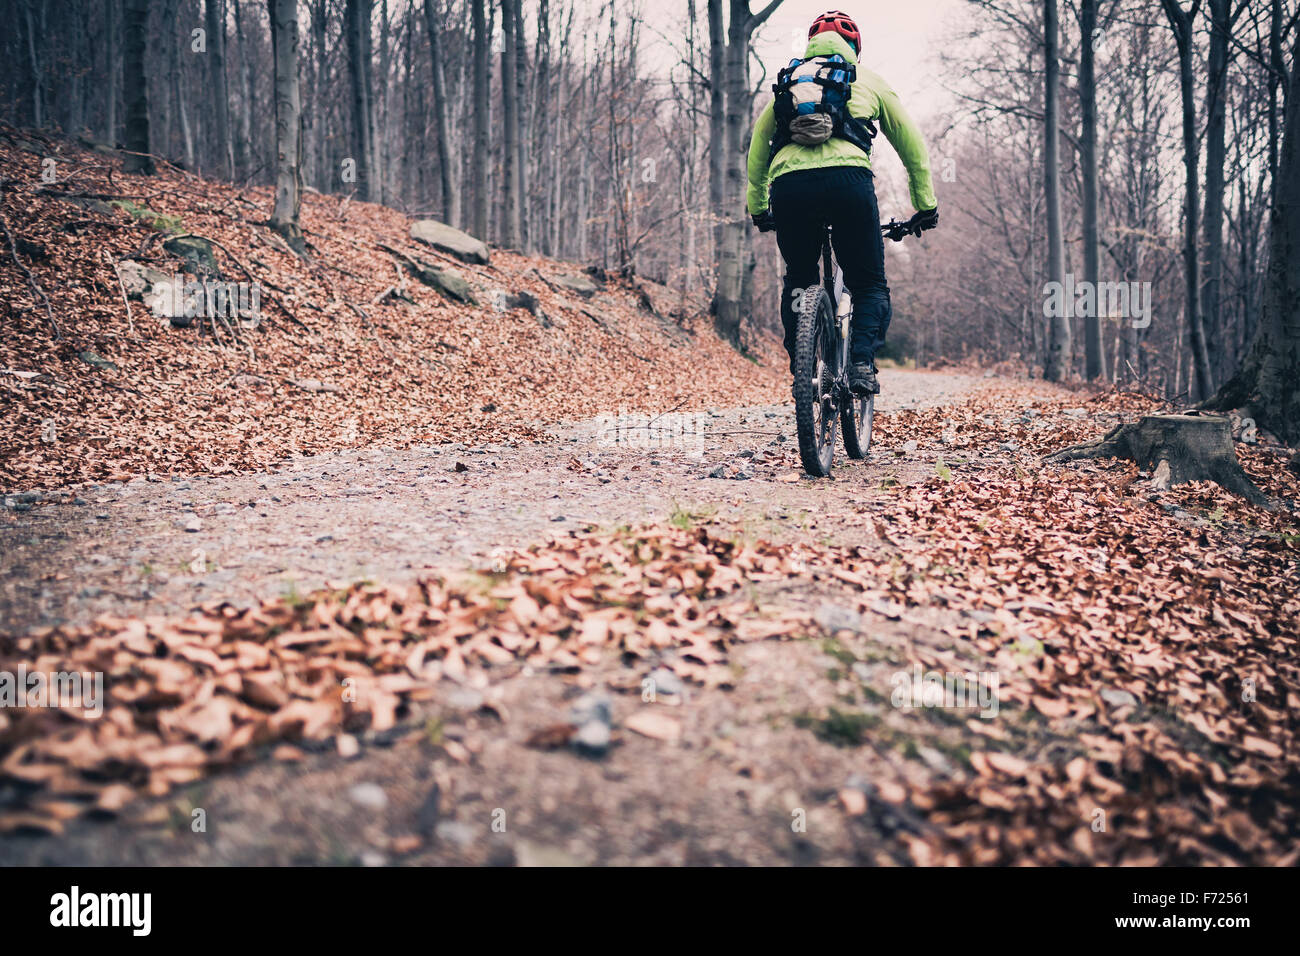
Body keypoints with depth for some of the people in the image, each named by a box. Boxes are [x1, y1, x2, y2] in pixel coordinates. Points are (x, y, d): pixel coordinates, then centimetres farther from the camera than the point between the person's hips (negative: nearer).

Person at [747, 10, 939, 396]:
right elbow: (913, 146, 29)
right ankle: (862, 364, -7)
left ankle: (800, 367, 13)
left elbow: (757, 151, 32)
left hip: (788, 184, 2)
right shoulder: (868, 81, 27)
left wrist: (757, 208, 41)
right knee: (870, 285, 14)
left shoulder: (786, 81, 32)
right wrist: (926, 205, 35)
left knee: (798, 280, 25)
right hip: (848, 177, -2)